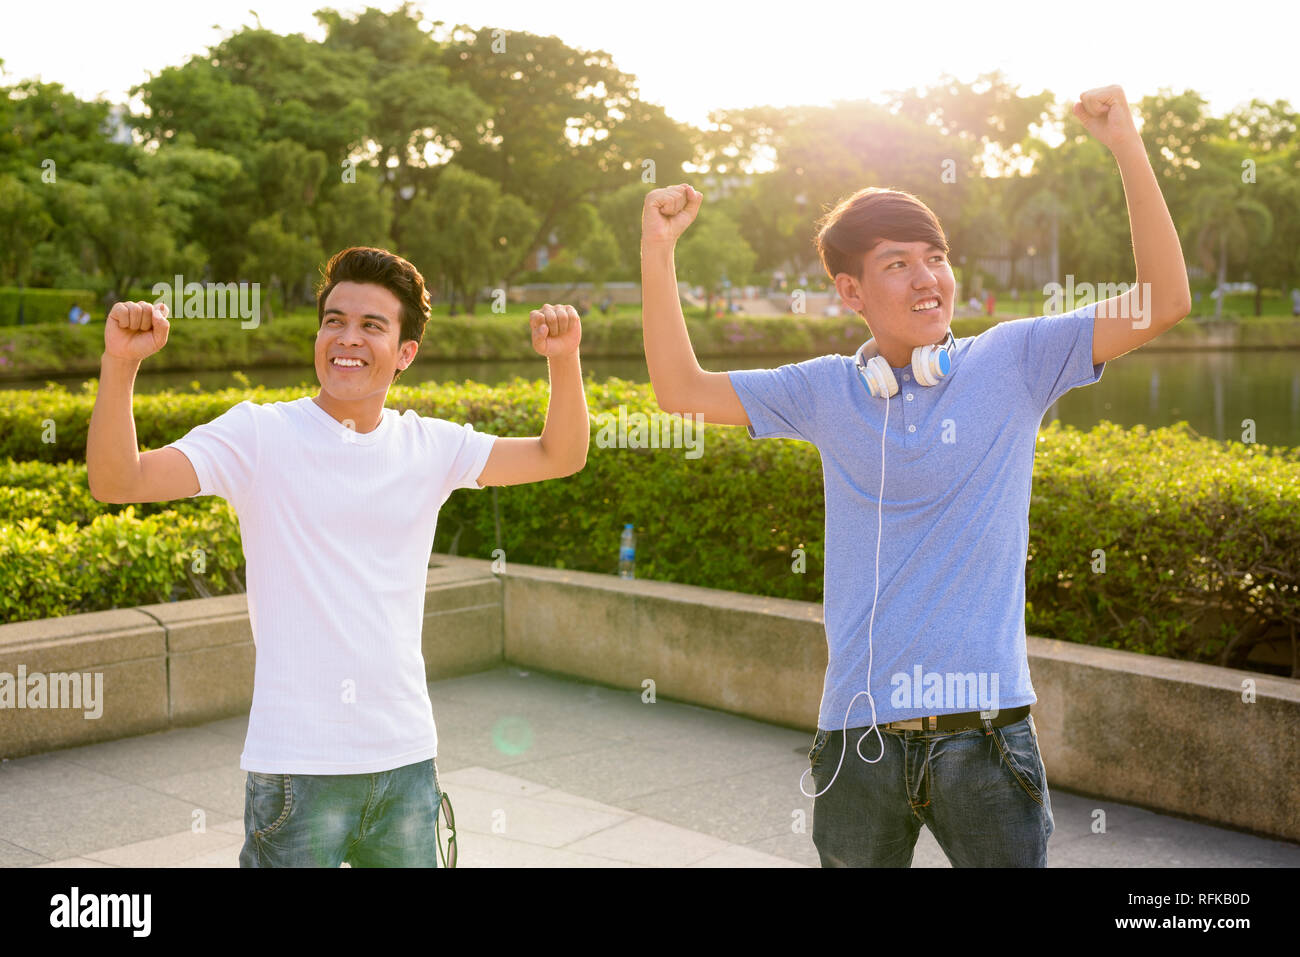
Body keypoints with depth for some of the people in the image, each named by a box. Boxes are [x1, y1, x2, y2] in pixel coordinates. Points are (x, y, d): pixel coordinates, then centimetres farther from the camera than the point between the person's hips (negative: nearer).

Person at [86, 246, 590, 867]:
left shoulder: (431, 447, 5)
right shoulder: (260, 434, -5)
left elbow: (559, 457, 6)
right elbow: (117, 482, -13)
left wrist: (563, 359, -10)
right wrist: (119, 363, -27)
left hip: (406, 755, 4)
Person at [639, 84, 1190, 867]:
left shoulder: (1012, 363, 0)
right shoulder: (828, 393, 5)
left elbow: (1163, 304, -6)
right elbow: (682, 389, 10)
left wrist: (1128, 147, -14)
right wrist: (657, 252, 0)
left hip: (985, 727, -2)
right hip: (858, 734, 2)